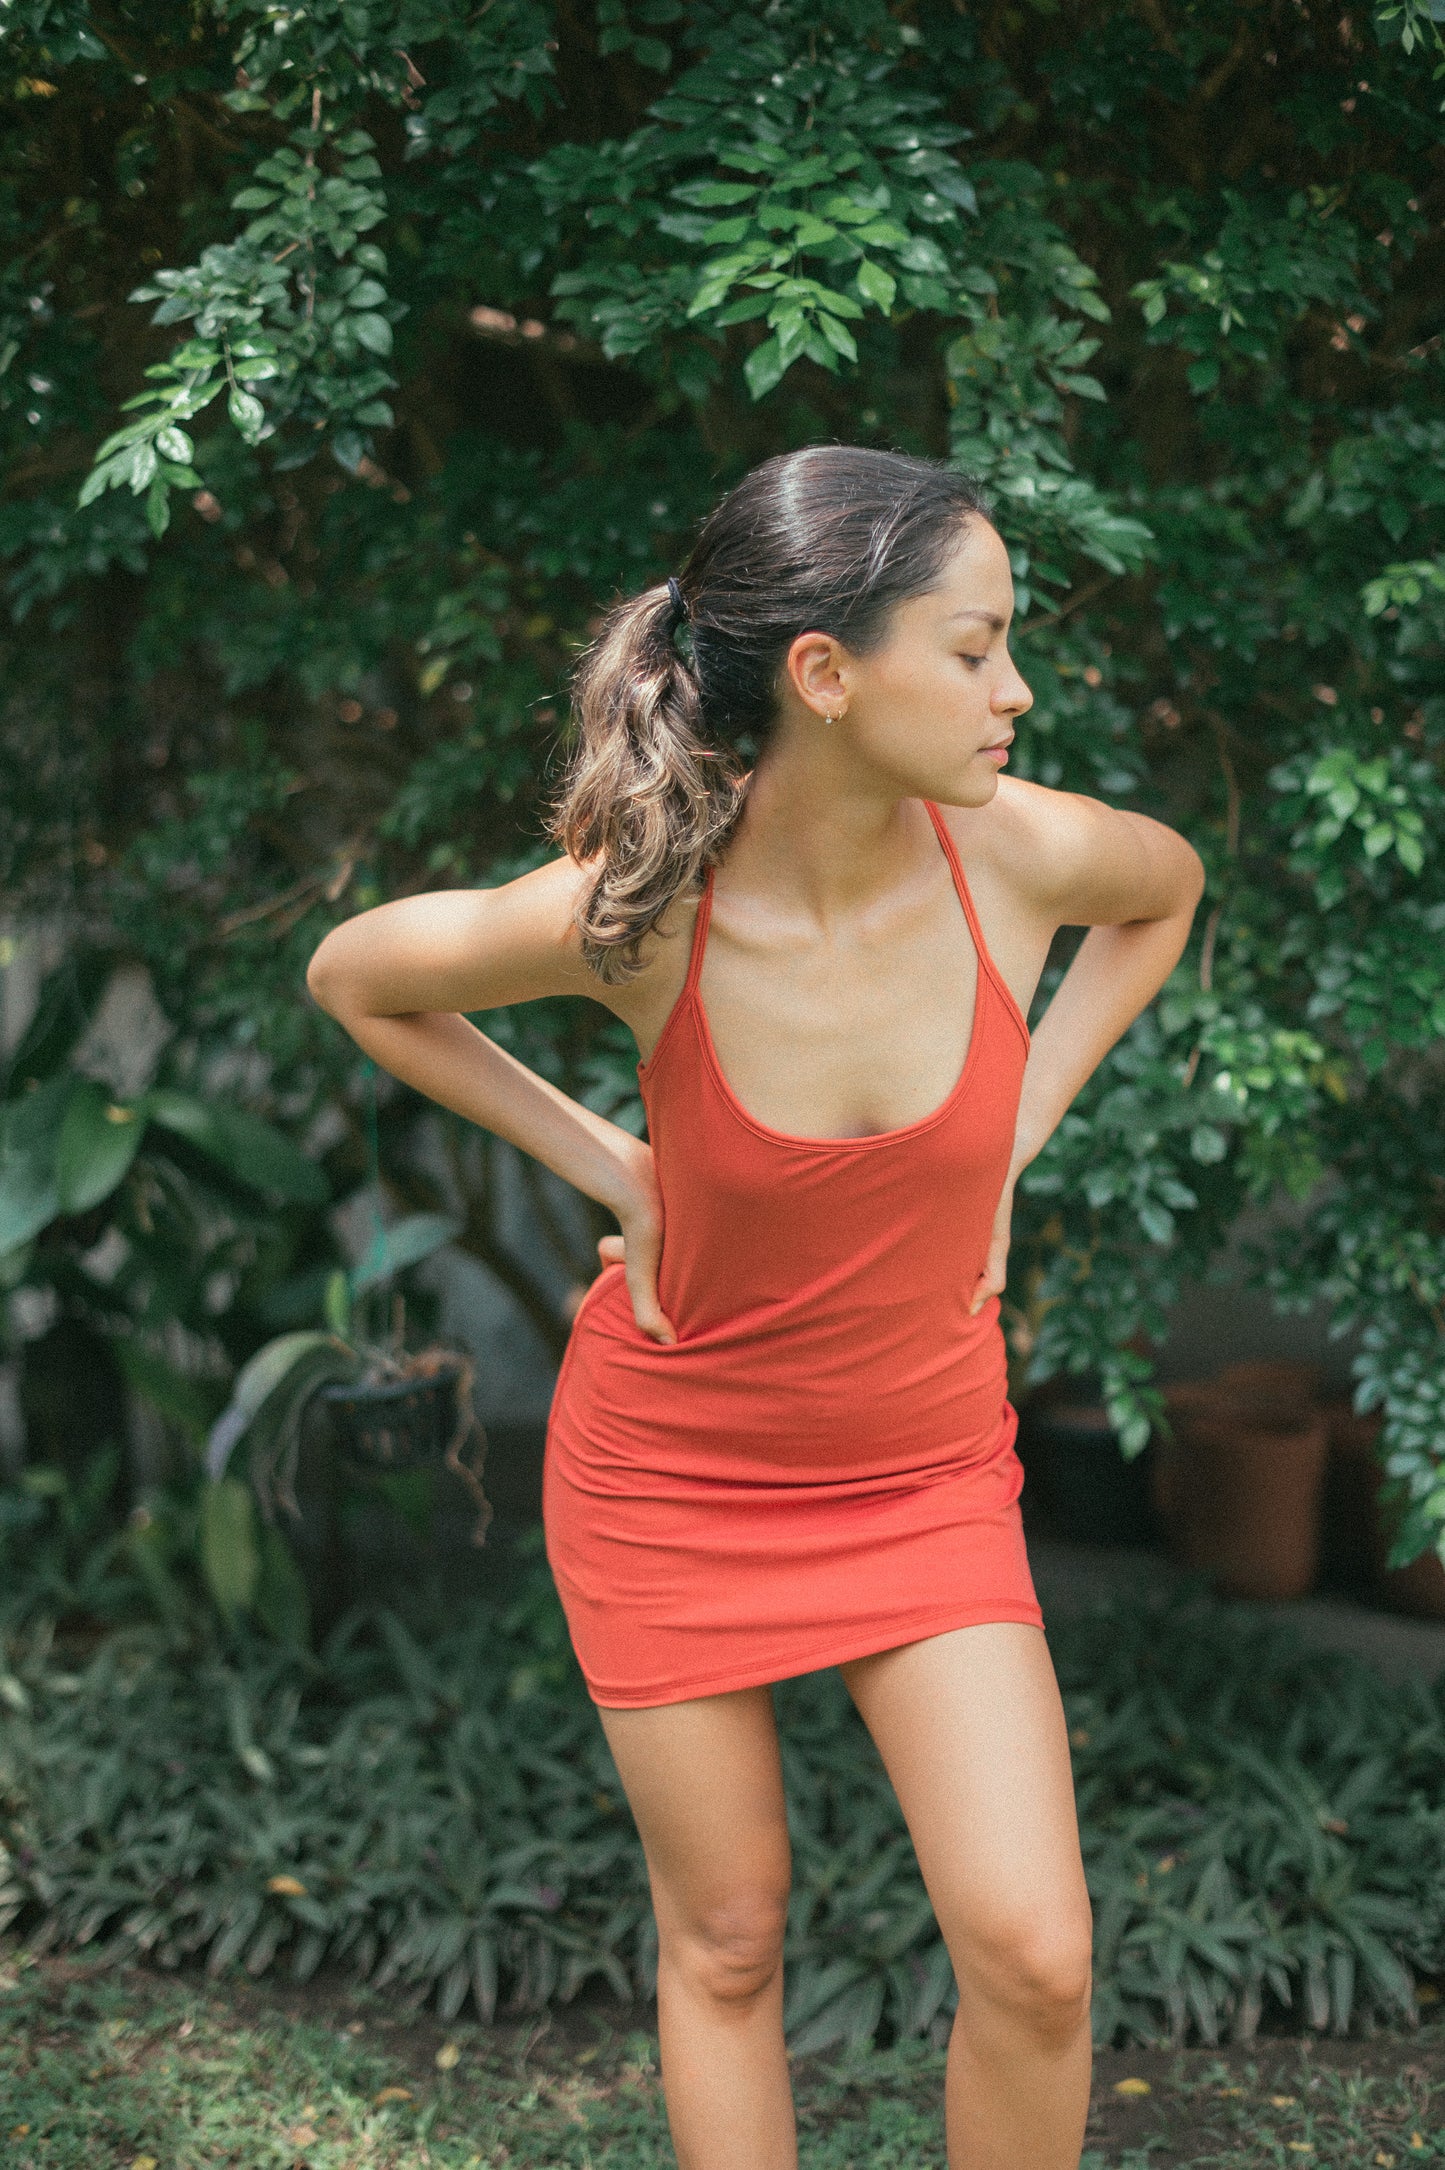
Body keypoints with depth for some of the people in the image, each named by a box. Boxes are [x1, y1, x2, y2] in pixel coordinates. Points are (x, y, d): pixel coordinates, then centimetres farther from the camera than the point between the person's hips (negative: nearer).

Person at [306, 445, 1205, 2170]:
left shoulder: (1022, 852, -18)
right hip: (674, 1467, -2)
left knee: (1033, 1962, -6)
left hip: (923, 1473, 2)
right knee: (726, 1947, 10)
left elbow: (1166, 892, 8)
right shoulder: (627, 911, -24)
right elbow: (354, 978, -4)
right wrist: (604, 1163, -7)